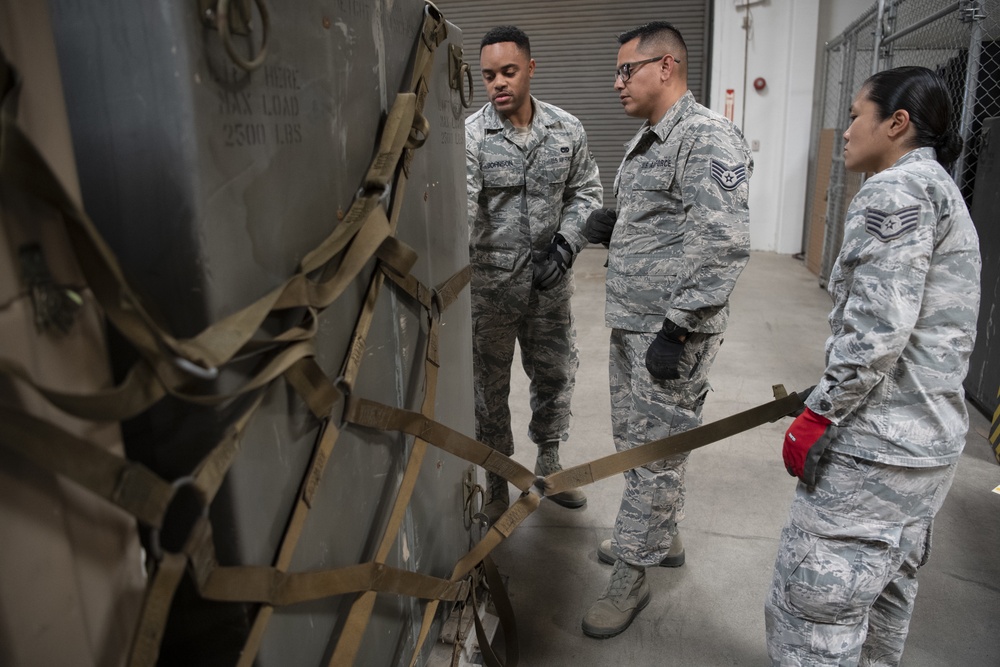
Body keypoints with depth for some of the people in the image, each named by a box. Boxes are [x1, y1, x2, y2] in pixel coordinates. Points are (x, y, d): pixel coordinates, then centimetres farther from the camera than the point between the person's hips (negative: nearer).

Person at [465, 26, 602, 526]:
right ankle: (496, 480, 30)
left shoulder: (568, 130, 2)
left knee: (555, 375, 16)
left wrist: (564, 246, -7)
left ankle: (548, 463, 40)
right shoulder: (470, 135, -10)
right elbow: (461, 207, -21)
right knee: (489, 385, 9)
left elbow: (586, 194, 7)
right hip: (490, 283, -3)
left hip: (550, 281, 3)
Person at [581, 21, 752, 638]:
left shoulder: (707, 138, -16)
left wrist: (676, 330, -24)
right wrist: (610, 227, 5)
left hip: (672, 333, -10)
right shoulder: (646, 142, 15)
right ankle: (662, 538, 40)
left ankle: (632, 575, 20)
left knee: (655, 452, 3)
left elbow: (725, 246, -23)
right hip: (631, 326, 10)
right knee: (633, 440, 19)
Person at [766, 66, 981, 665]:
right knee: (885, 589, 24)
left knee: (814, 608, -2)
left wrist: (820, 415, -14)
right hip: (933, 437, 11)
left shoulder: (896, 189, -13)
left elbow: (877, 329, -22)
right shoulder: (940, 188, 19)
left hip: (875, 446, -11)